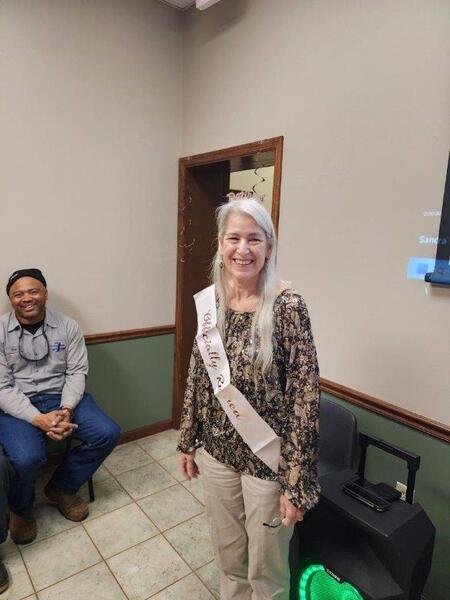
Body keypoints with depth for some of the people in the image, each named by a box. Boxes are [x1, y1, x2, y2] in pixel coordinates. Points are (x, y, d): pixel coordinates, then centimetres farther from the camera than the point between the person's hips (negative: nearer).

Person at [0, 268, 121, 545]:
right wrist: (39, 419, -22)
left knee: (108, 433, -14)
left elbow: (77, 372, -1)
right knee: (26, 458, -30)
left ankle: (62, 488, 12)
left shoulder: (68, 326, -1)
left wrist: (66, 410, -19)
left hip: (61, 397, 3)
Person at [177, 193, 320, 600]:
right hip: (218, 452, 5)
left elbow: (305, 399, -17)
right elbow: (197, 376, 5)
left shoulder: (288, 306, -20)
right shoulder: (210, 301, -4)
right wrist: (188, 441, 10)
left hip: (268, 461, -4)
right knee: (228, 557, 27)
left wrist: (298, 483, -14)